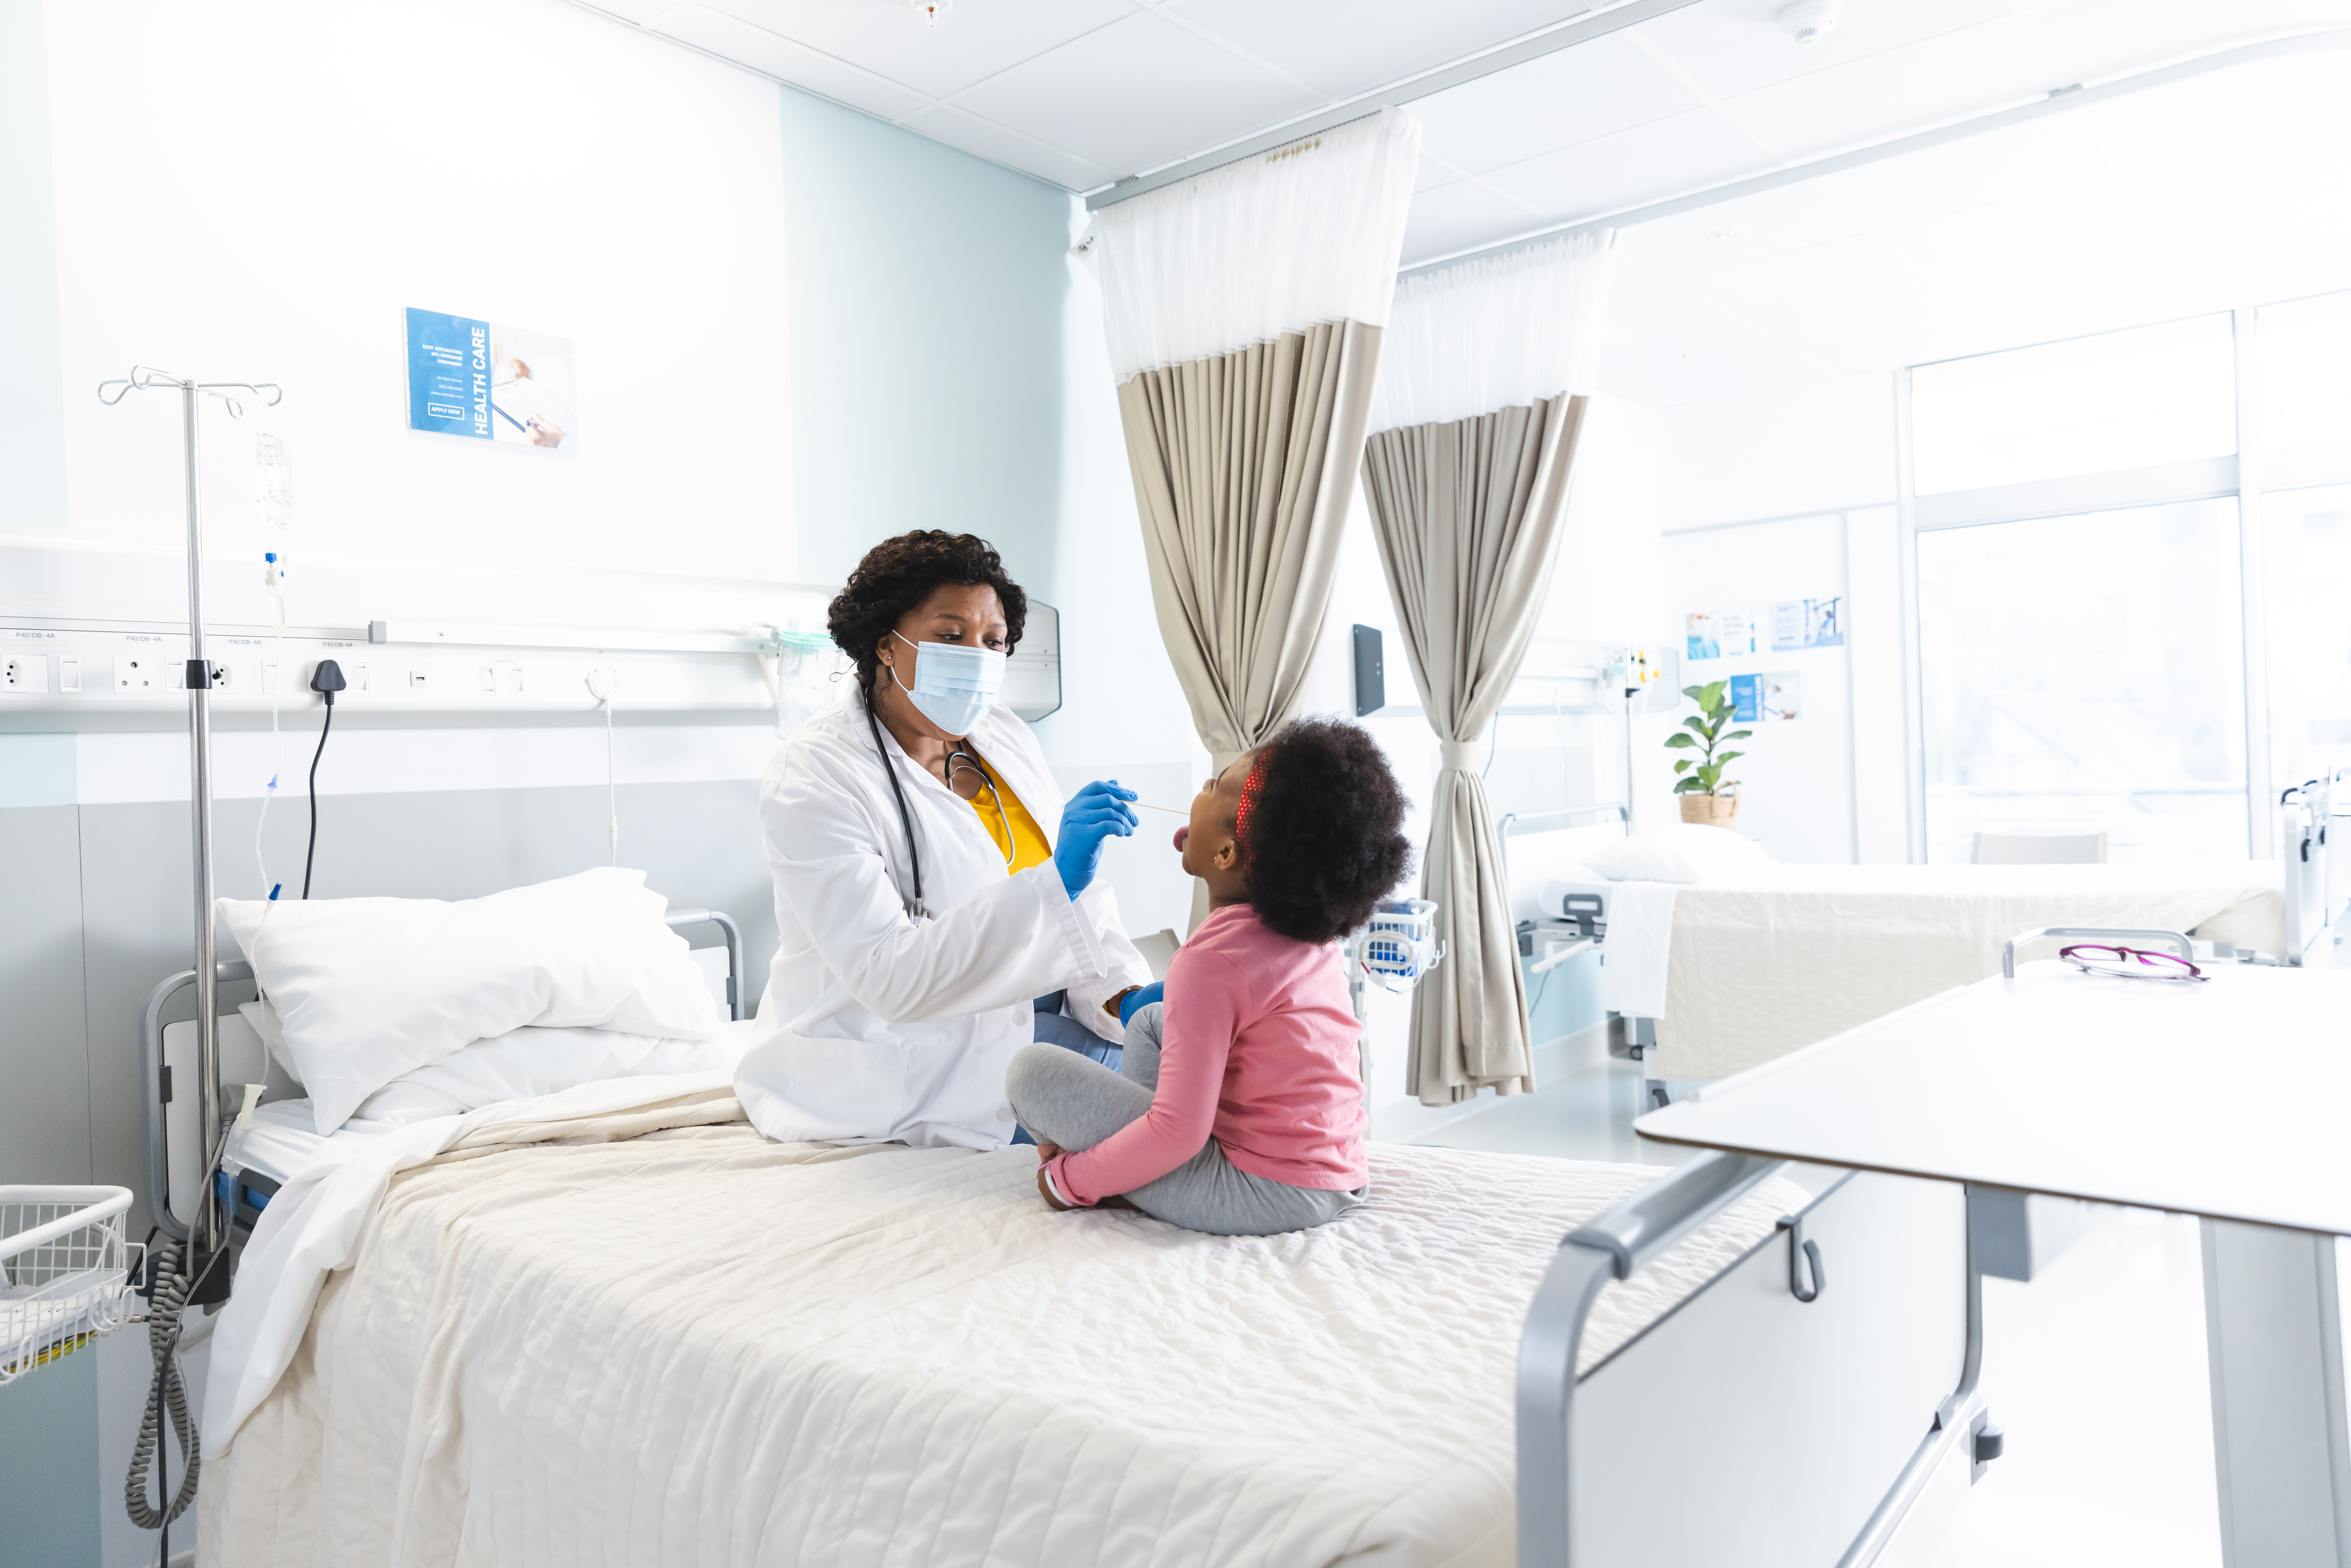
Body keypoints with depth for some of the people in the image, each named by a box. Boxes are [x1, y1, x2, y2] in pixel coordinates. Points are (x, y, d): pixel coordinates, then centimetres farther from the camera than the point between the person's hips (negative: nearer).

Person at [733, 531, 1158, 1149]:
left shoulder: (1005, 737, 6)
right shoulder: (814, 778, -17)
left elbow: (1082, 898, 5)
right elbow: (891, 978, -27)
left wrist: (1125, 992, -16)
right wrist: (1052, 881, -36)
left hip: (1019, 1008, 7)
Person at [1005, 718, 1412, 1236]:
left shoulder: (1212, 958, -23)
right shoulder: (1313, 937, 4)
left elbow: (1179, 1131, -24)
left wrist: (1070, 1180, -11)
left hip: (1268, 1196, -9)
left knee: (1032, 1068, -8)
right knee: (1150, 1022, 23)